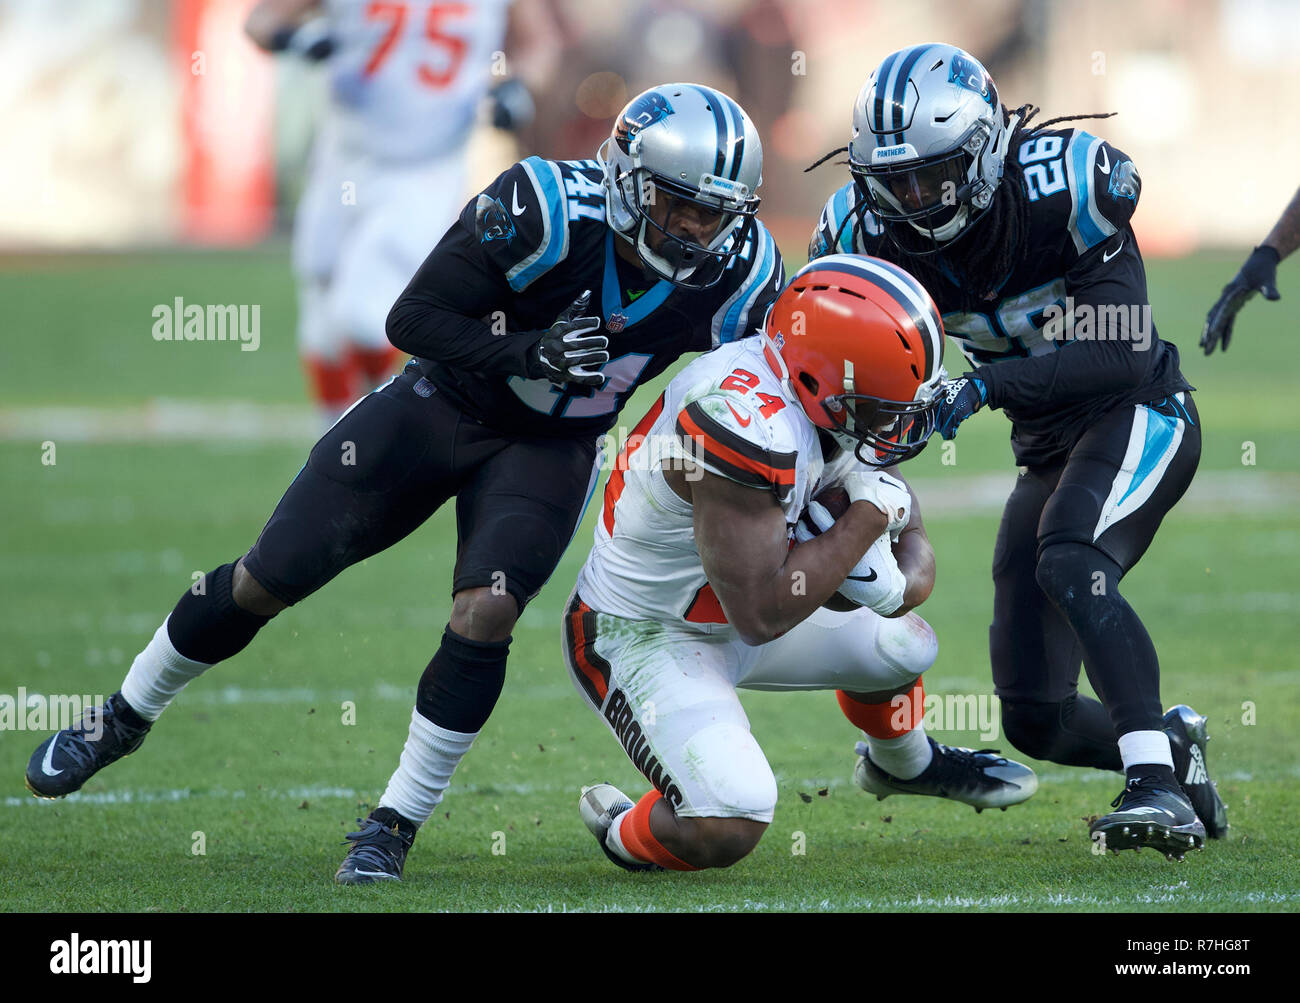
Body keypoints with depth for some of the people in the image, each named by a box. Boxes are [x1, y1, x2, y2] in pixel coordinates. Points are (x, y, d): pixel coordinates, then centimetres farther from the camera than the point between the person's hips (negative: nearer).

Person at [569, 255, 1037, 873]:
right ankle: (624, 833, 9)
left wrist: (892, 584, -23)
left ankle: (904, 765, 54)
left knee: (901, 645, 20)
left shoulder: (825, 399, -9)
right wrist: (868, 515, -28)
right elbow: (761, 616, -35)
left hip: (730, 611, 9)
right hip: (646, 635, -9)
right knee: (726, 831, -25)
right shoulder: (747, 425, -37)